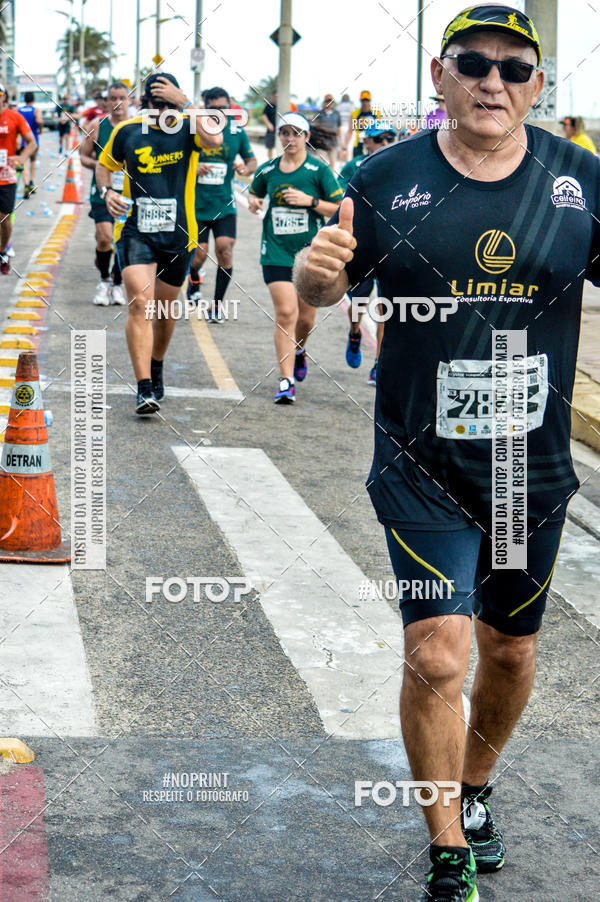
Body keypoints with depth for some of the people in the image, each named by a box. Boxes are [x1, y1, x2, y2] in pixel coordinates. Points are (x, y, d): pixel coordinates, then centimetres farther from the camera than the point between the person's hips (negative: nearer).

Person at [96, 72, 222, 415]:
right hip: (135, 231, -1)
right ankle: (145, 388, -18)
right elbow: (104, 164, 18)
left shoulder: (189, 128, -4)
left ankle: (157, 367, 42)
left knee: (166, 309, 14)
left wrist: (185, 103, -25)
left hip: (178, 233, 1)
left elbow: (215, 140, -28)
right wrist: (107, 191, -2)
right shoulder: (127, 131, 1)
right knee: (140, 306, -16)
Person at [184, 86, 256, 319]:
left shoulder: (237, 132, 1)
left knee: (225, 247, -14)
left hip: (224, 204, 1)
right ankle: (194, 281, 34)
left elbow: (252, 160, 14)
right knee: (199, 254, -5)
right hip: (196, 203, -1)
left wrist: (245, 168, -10)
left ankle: (217, 304, 1)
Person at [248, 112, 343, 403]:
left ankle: (299, 350, 45)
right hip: (277, 251, 1)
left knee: (306, 318, 8)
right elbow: (254, 193, 25)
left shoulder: (319, 170, -2)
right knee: (285, 313, -12)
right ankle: (286, 382, -10)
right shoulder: (267, 170, 6)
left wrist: (310, 201, -16)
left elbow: (340, 208, -3)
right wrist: (253, 202, 2)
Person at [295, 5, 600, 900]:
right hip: (424, 465, -2)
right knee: (437, 654, -9)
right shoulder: (389, 177, -3)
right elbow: (327, 288, 4)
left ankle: (475, 788, 45)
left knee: (511, 648, 17)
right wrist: (316, 272, -20)